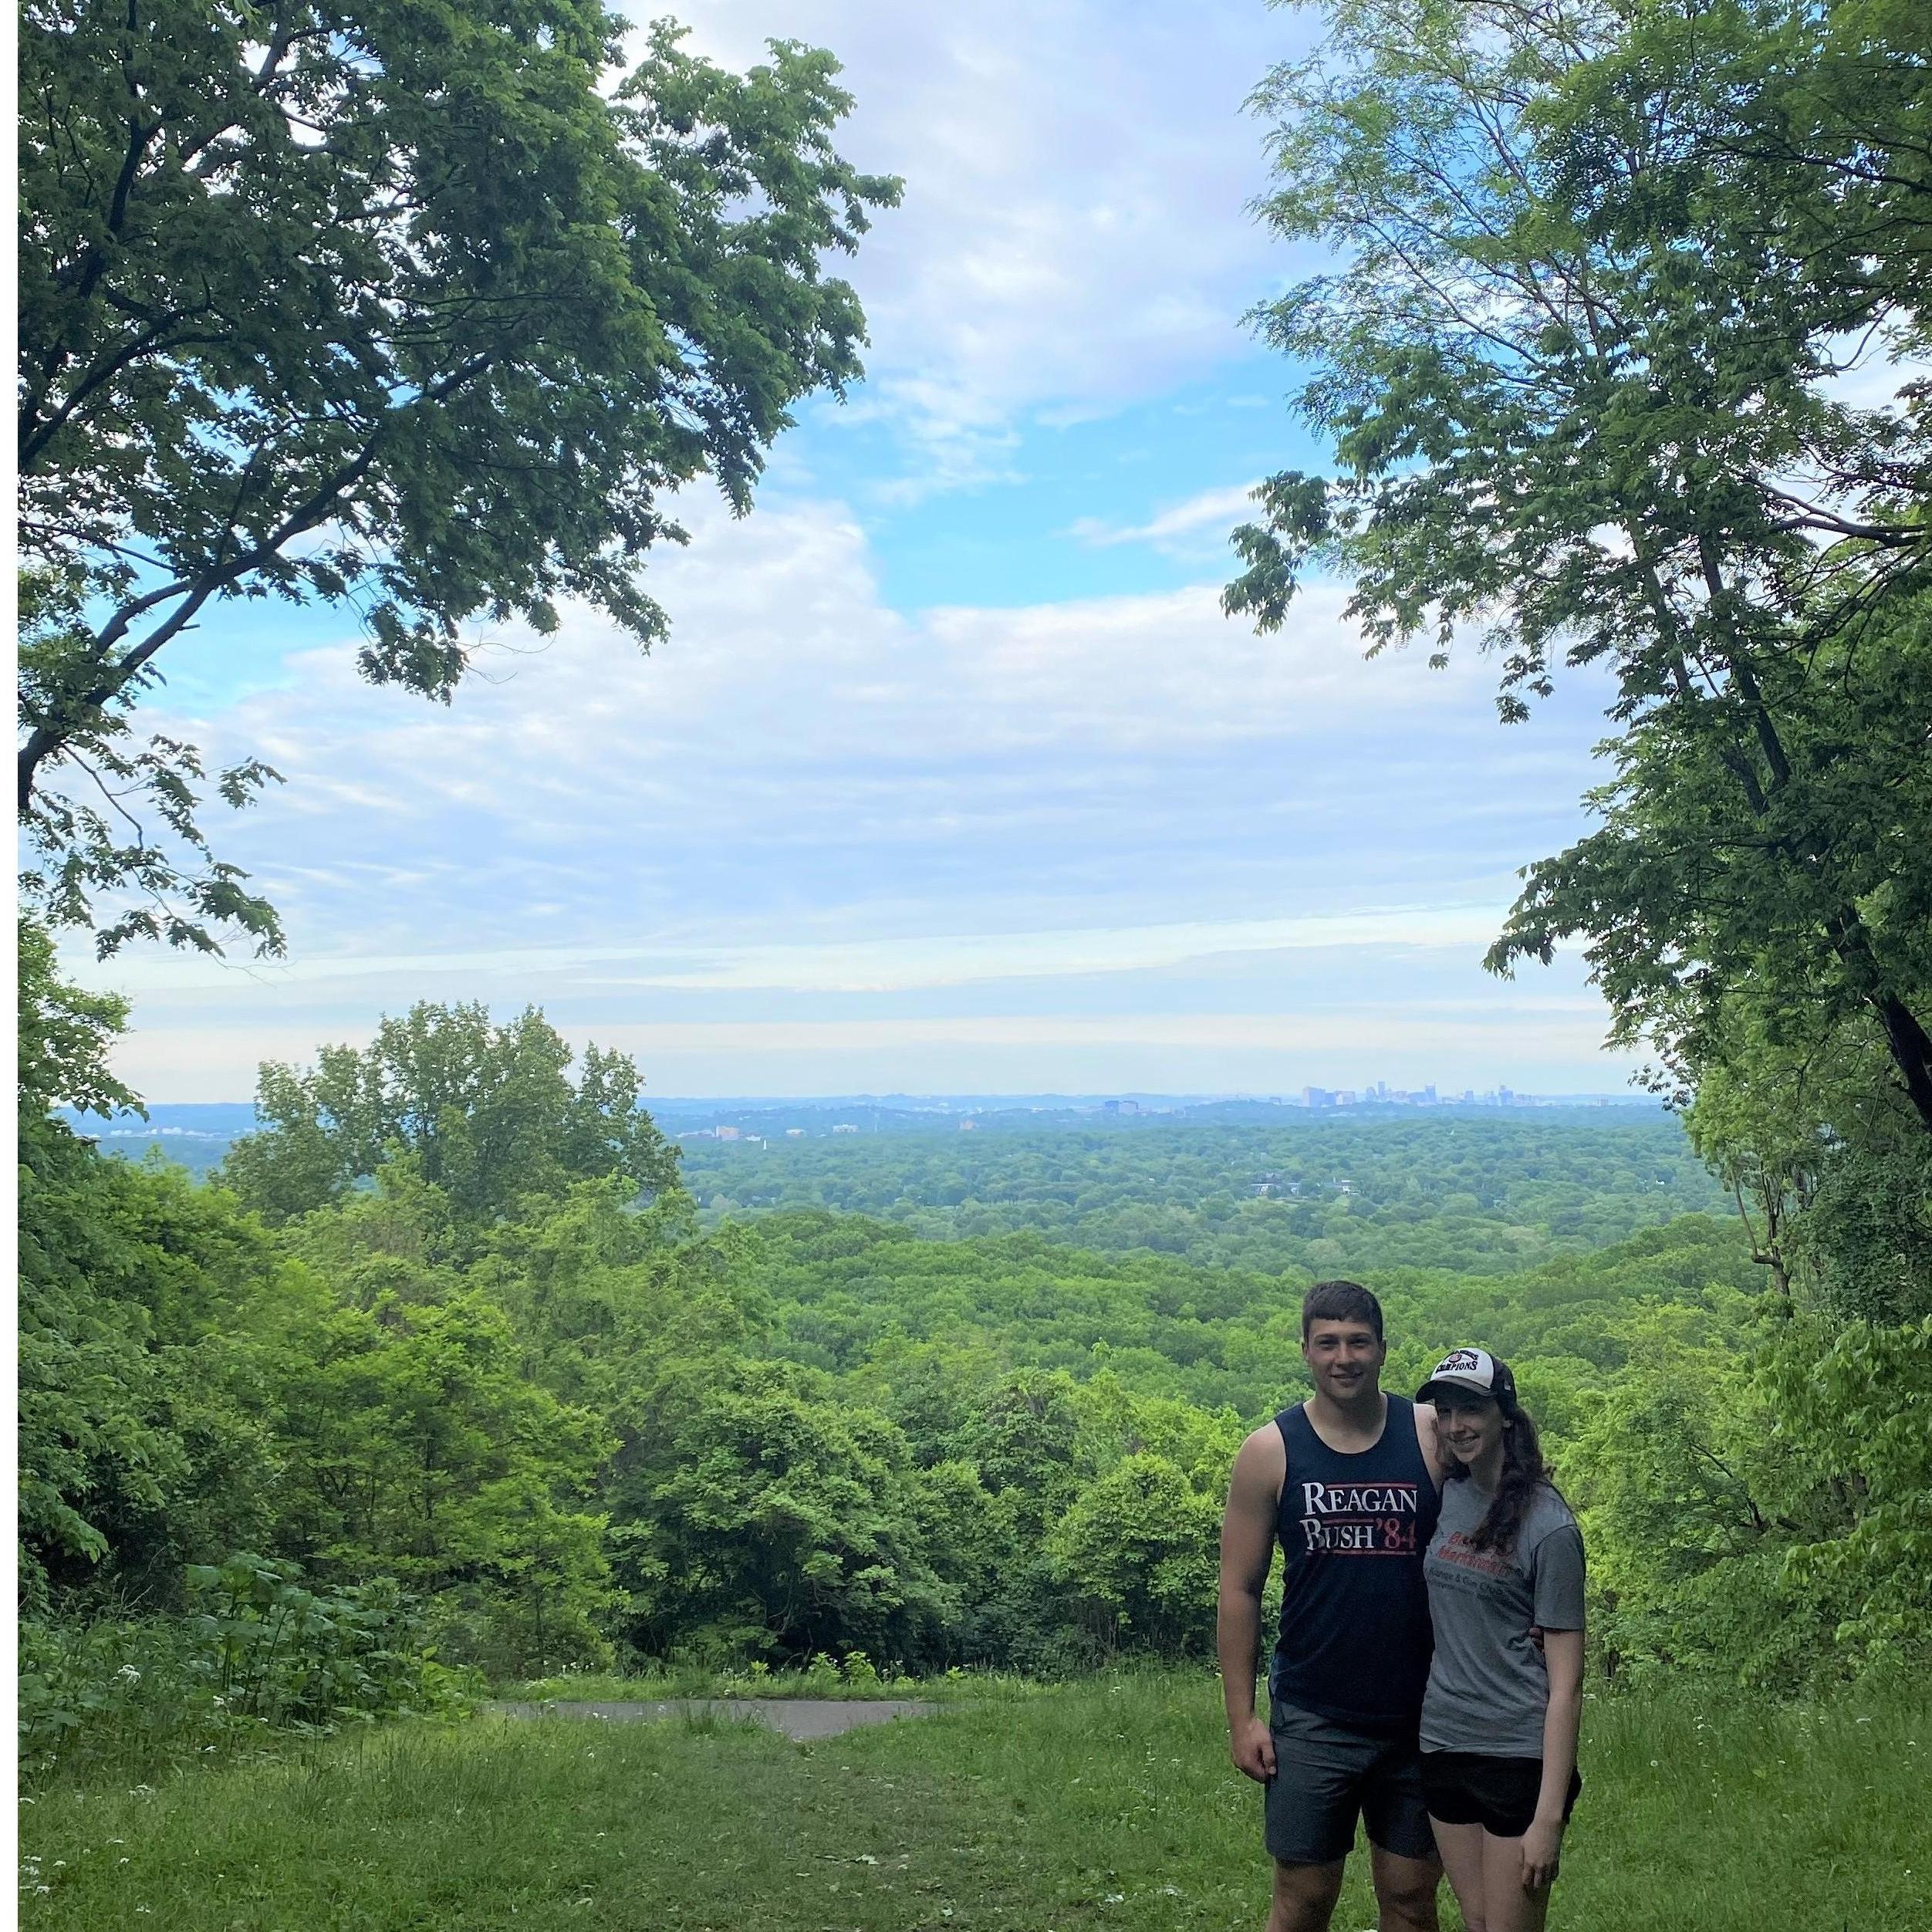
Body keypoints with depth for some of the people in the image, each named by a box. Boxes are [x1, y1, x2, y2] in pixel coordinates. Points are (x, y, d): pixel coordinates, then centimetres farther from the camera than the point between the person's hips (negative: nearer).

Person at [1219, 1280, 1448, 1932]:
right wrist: (1241, 1718, -4)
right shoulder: (1270, 1451, -5)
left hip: (1421, 1718, 1)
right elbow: (1239, 1590, -1)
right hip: (1312, 1724, -1)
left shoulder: (1433, 1435, -4)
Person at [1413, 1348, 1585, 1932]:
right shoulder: (1446, 1498, 4)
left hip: (1518, 1755, -6)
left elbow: (1566, 1684, -13)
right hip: (1442, 1746, 6)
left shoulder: (1547, 1525, -12)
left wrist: (1550, 1817, -16)